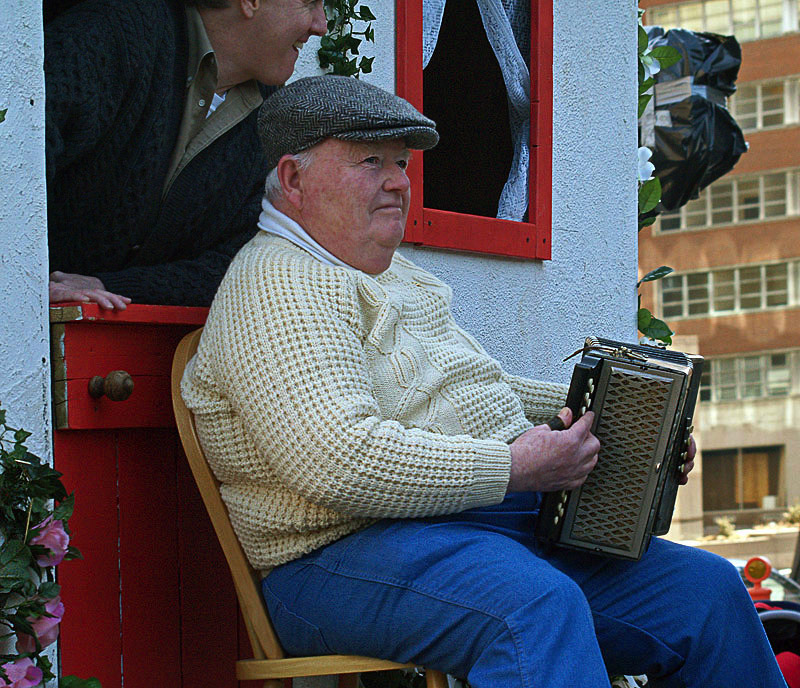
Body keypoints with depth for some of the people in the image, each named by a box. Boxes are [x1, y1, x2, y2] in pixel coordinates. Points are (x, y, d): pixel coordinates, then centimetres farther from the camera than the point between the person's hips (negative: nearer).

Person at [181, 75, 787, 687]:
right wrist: (515, 468, -19)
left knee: (706, 587, 0)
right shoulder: (276, 286, -10)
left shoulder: (393, 272, 24)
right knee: (537, 607, -38)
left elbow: (476, 390, 35)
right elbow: (339, 461, -24)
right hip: (358, 550, -10)